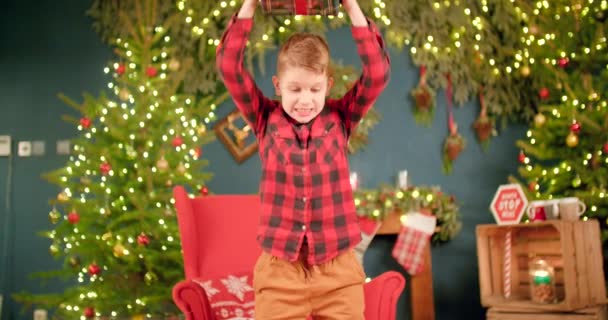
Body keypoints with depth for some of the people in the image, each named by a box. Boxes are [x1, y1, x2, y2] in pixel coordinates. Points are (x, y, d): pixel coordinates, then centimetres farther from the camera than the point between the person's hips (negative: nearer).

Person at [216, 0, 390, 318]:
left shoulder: (340, 119, 4)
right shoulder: (266, 119, 3)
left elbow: (377, 74, -7)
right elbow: (229, 67, -4)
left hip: (338, 271, 1)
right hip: (278, 271, 0)